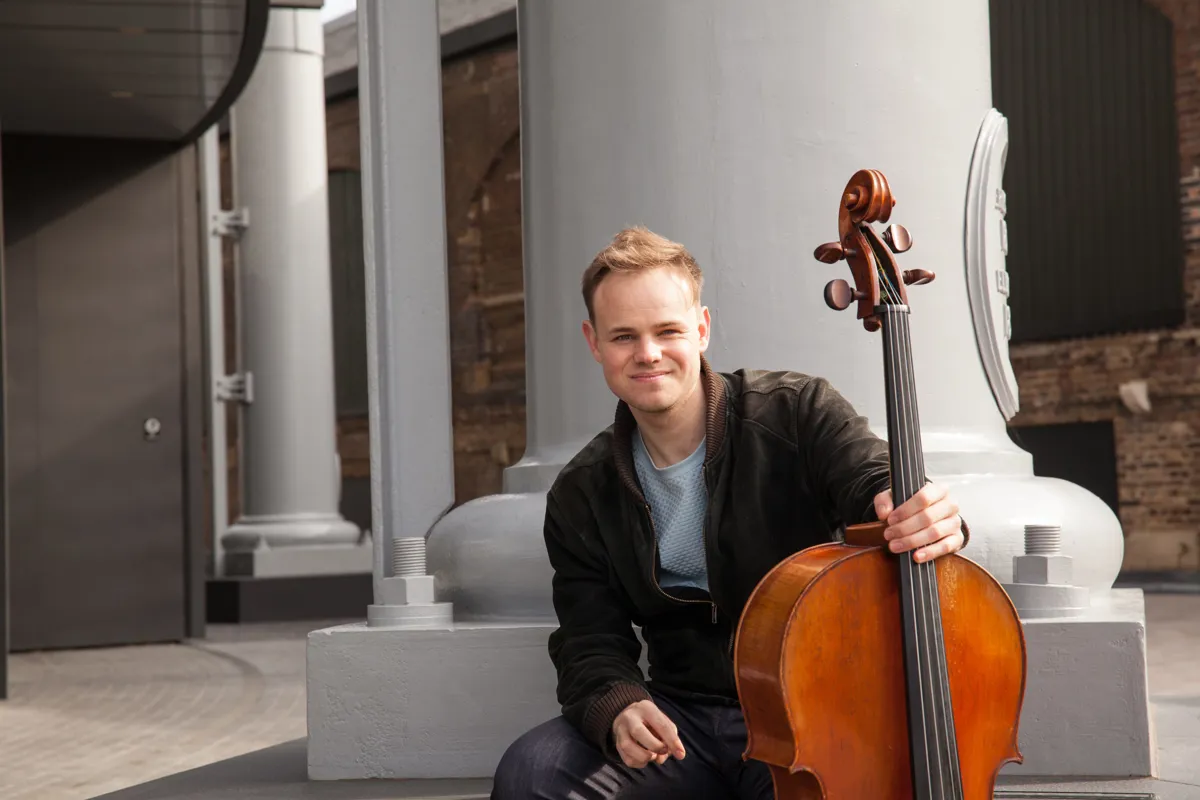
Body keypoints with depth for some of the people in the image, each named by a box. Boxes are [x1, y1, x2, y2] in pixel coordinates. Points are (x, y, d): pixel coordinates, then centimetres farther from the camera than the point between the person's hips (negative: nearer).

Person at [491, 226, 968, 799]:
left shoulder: (798, 413, -4)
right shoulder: (582, 497, 5)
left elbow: (880, 489, -17)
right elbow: (591, 644, 4)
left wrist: (931, 523, -43)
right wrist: (617, 707, -20)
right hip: (682, 722, 3)